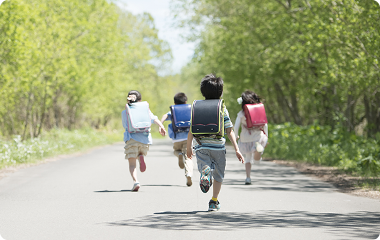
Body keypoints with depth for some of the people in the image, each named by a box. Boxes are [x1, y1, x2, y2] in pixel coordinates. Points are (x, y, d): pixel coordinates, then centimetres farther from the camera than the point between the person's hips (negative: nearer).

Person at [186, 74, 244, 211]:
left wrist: (189, 148, 17)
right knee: (218, 175, 15)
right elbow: (229, 132, -5)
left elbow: (191, 131, 4)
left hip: (201, 147, 0)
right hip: (218, 146, 0)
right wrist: (236, 150, -4)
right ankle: (214, 202, 15)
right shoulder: (222, 109, -1)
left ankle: (205, 171, -38)